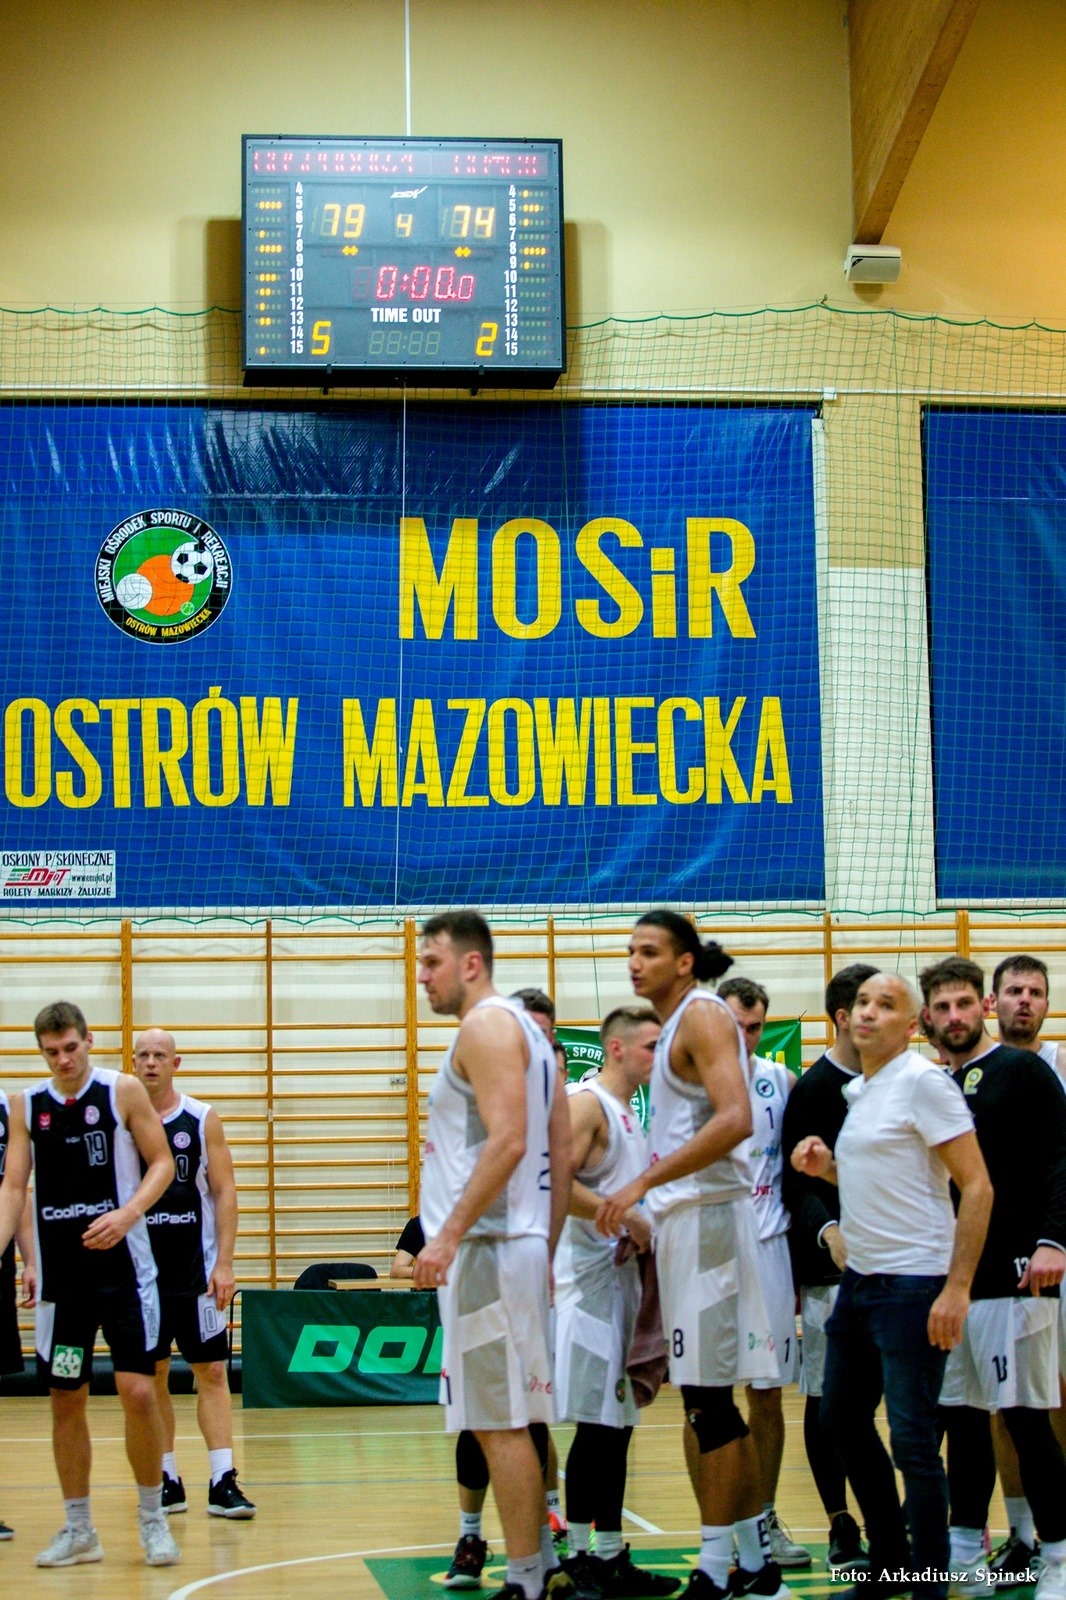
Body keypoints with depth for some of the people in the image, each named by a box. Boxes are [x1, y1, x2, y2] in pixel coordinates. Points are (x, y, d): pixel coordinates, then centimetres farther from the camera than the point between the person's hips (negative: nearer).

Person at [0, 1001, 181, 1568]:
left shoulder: (123, 1091, -3)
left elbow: (162, 1163, -1)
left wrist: (127, 1214, -18)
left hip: (122, 1267, -3)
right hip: (59, 1276, 3)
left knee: (139, 1392, -8)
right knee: (66, 1400, 7)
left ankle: (152, 1519, 10)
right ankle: (78, 1530, 20)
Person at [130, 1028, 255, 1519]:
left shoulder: (203, 1119, 2)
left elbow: (223, 1192, 1)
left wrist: (224, 1263, -8)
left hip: (196, 1270, -1)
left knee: (212, 1372, -3)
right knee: (151, 1376, 5)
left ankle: (223, 1483, -4)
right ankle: (166, 1481, 14)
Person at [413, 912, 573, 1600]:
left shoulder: (486, 1024, -11)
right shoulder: (528, 1028, 19)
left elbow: (507, 1140, -23)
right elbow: (562, 1149, 19)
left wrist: (450, 1233, -23)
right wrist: (547, 1249, 19)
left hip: (487, 1249, -10)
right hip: (521, 1246, 10)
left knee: (500, 1422, -6)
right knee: (517, 1417, 14)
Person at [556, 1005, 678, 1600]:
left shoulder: (630, 1112, 18)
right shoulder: (587, 1102, -11)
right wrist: (625, 1216, -20)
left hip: (622, 1277, 10)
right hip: (590, 1278, -10)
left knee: (617, 1422, 11)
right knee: (596, 1423, -8)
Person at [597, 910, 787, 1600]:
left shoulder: (704, 1014, -10)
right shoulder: (681, 1026, 19)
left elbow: (735, 1120, -22)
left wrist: (643, 1183, -23)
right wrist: (650, 1203, 20)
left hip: (704, 1215, -10)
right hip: (686, 1218, 10)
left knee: (708, 1398, -8)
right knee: (710, 1400, 11)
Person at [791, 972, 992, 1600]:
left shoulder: (923, 1081, -12)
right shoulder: (857, 1091, 12)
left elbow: (977, 1186, -16)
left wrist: (958, 1288, -21)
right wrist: (826, 1167, 3)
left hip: (914, 1284, -9)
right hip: (859, 1279, 9)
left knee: (912, 1441, -4)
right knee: (842, 1417, 16)